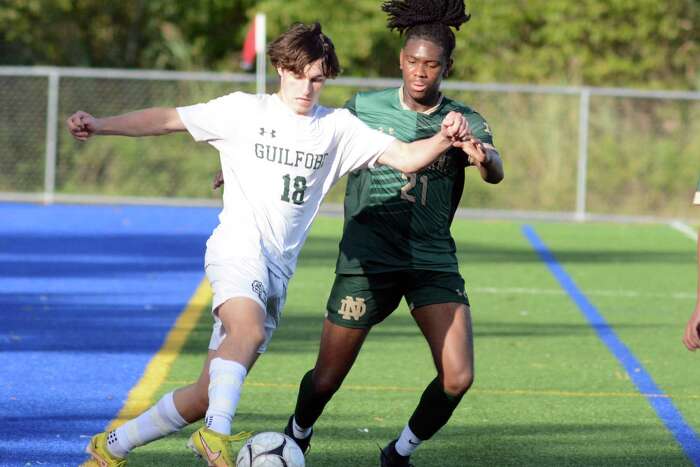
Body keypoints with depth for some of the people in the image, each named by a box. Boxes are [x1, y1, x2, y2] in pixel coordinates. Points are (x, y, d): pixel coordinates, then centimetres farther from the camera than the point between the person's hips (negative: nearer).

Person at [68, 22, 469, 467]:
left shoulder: (338, 127, 11)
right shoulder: (245, 110, 4)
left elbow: (406, 156, 4)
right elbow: (166, 120, 6)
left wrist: (444, 139, -16)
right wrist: (100, 125, -5)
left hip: (278, 269, 4)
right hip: (238, 247, -4)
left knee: (206, 396, 4)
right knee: (250, 330, -38)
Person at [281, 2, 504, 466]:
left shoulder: (464, 122, -1)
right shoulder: (364, 108, 0)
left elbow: (496, 172, -20)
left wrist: (484, 157, -44)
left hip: (433, 261, 1)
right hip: (368, 258, -1)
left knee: (458, 379, -13)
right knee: (327, 379, 1)